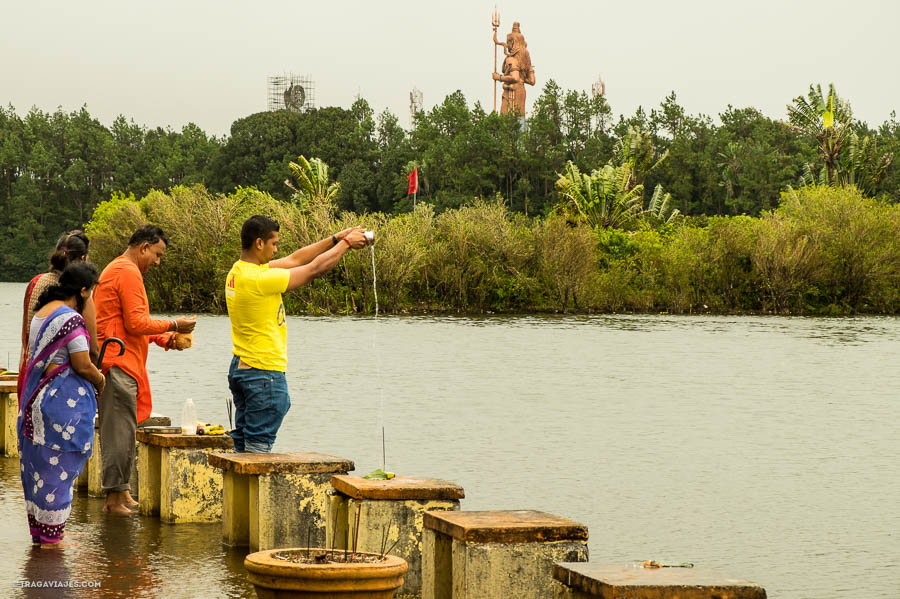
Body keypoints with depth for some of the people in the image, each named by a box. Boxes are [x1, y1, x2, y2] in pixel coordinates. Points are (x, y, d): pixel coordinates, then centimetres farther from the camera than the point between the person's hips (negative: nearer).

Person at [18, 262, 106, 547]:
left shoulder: (40, 313, 12)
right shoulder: (72, 318, -17)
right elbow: (83, 365, -19)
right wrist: (100, 380, 1)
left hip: (36, 397, 9)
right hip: (65, 400, -9)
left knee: (37, 464, 14)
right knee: (59, 467, -2)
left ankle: (37, 532, 21)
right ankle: (51, 537, 2)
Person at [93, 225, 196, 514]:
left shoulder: (114, 270, 22)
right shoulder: (129, 273, -12)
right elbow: (136, 323, -17)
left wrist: (163, 338, 15)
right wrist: (173, 325, -7)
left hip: (119, 363, 11)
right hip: (119, 363, -11)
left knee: (120, 430, 11)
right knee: (121, 430, -8)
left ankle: (121, 493, 13)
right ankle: (115, 498, -6)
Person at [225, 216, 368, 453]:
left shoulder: (238, 271, 6)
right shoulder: (260, 279, -22)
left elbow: (295, 260, 13)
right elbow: (316, 268, -13)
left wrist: (335, 238, 13)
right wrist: (345, 243, 2)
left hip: (240, 368, 9)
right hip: (264, 372, -9)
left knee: (242, 446, 12)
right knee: (257, 450, -4)